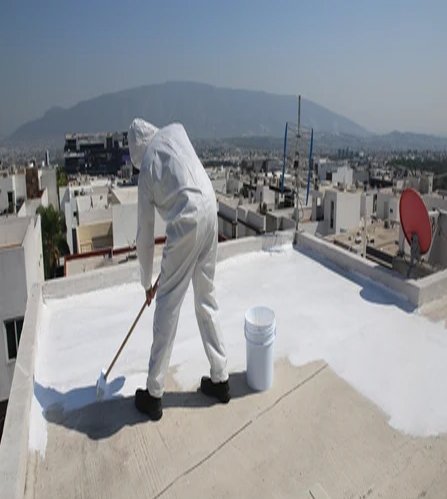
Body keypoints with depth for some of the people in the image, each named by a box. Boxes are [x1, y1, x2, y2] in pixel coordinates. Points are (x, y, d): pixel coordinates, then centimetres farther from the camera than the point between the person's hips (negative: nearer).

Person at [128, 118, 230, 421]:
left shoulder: (146, 169, 12)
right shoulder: (175, 130, 18)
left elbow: (145, 235, 14)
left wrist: (147, 283, 24)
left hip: (186, 223, -4)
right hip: (210, 211, 4)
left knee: (167, 305, 6)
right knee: (207, 296, 17)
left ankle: (154, 394, 19)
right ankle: (220, 379, 29)